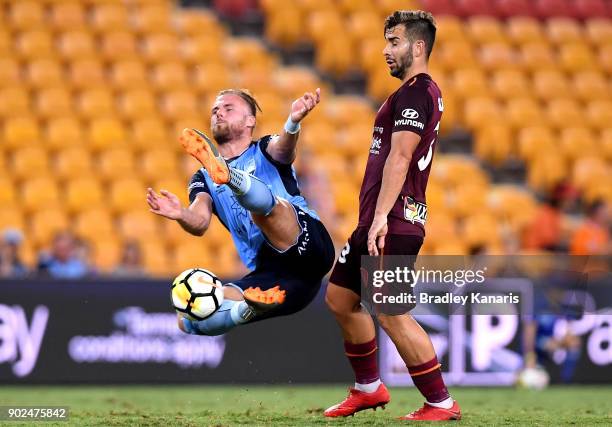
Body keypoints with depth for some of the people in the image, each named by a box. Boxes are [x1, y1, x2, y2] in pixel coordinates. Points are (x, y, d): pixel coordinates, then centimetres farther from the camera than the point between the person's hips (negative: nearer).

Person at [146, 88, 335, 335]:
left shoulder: (265, 152, 13)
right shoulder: (203, 178, 20)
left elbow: (283, 148, -14)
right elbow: (200, 223, 0)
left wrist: (293, 122, -38)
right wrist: (181, 215, -25)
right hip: (268, 272, 4)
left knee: (263, 204, -32)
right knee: (188, 319, -16)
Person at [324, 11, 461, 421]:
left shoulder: (415, 92, -13)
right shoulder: (423, 92, 19)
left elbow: (399, 158, -21)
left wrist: (381, 217, -26)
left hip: (392, 223, -11)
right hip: (380, 220, 11)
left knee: (392, 314, -10)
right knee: (340, 298, 16)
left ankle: (441, 403, -3)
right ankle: (368, 388, 26)